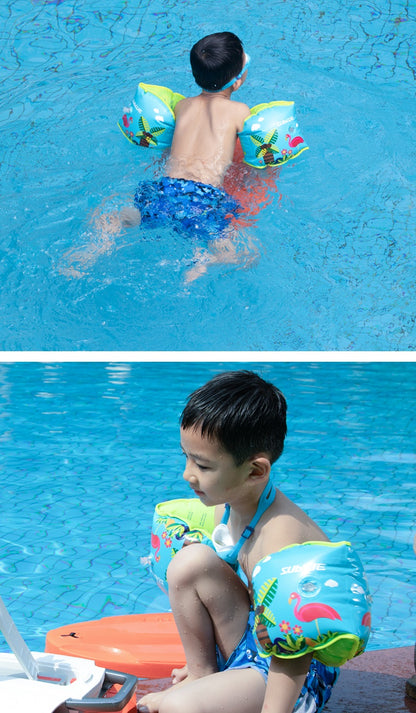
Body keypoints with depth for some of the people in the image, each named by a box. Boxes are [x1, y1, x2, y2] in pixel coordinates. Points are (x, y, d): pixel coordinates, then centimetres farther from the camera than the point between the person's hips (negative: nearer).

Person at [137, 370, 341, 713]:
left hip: (303, 675, -9)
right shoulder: (228, 506, -5)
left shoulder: (279, 540, -31)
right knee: (190, 561, -10)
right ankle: (201, 674, 3)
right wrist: (201, 668, 19)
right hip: (252, 638, 9)